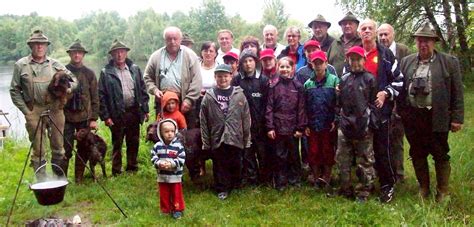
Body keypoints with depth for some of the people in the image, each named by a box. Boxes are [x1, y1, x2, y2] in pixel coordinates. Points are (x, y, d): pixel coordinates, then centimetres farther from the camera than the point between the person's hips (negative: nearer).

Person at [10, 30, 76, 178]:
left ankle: (59, 178, 23)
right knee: (38, 149, 4)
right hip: (34, 112, -2)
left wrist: (67, 87, -12)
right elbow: (14, 90, 3)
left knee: (58, 146, 9)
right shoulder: (21, 65, 3)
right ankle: (41, 181, 14)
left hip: (55, 109, 2)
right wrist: (25, 110, -5)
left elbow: (73, 80, 11)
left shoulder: (55, 64, 8)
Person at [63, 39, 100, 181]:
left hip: (84, 118, 1)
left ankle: (79, 178, 20)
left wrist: (94, 118, -1)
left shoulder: (89, 73, 5)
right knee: (66, 149, -1)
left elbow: (95, 98, 4)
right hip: (66, 117, -1)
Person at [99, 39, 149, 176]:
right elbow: (101, 96, -4)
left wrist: (145, 110, 4)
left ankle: (132, 169, 27)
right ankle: (116, 172, 17)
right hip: (117, 114, -3)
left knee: (134, 143, 13)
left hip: (134, 112, 3)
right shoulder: (106, 73, -2)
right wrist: (105, 116, -9)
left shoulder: (135, 69, 8)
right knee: (117, 144, 7)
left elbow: (143, 91, 9)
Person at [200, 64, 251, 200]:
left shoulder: (239, 95, -1)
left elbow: (246, 119, 1)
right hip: (217, 138, 0)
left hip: (235, 138, 0)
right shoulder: (208, 97, -2)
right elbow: (203, 121, 0)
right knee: (219, 165, 9)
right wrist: (206, 142, -2)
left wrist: (247, 139, 0)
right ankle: (222, 189, 25)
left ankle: (236, 186, 33)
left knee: (235, 164, 13)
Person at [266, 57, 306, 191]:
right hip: (278, 127, 0)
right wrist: (270, 127, -8)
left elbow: (301, 108, -1)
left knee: (294, 155, 12)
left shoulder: (297, 86, 1)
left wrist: (301, 128, -5)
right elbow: (269, 108, -1)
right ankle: (280, 182, 18)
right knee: (279, 155, 7)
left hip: (293, 127, 0)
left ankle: (295, 179, 28)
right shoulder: (274, 86, 1)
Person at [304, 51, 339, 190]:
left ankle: (326, 179, 17)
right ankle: (316, 179, 21)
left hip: (328, 125, -3)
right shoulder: (308, 84, 7)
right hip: (312, 126, 3)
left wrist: (335, 120, -12)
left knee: (328, 152, 6)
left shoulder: (334, 80, -5)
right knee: (313, 153, 8)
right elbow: (304, 106, 8)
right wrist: (305, 125, 3)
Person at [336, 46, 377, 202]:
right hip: (345, 126, 4)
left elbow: (373, 103, -2)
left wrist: (370, 122, -8)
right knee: (342, 160, 9)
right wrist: (338, 119, 10)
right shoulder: (344, 79, 11)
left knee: (365, 162, 2)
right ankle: (346, 190, 21)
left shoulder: (369, 79, 0)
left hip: (363, 127, -4)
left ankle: (363, 192, 12)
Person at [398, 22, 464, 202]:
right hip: (412, 118, 3)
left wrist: (457, 118, -6)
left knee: (441, 155, 6)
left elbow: (457, 92, -2)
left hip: (437, 118, -3)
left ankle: (443, 192, 22)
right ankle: (423, 189, 28)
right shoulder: (406, 62, 8)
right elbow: (400, 88, 9)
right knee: (417, 155, 12)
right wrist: (401, 113, 4)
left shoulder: (449, 62, -1)